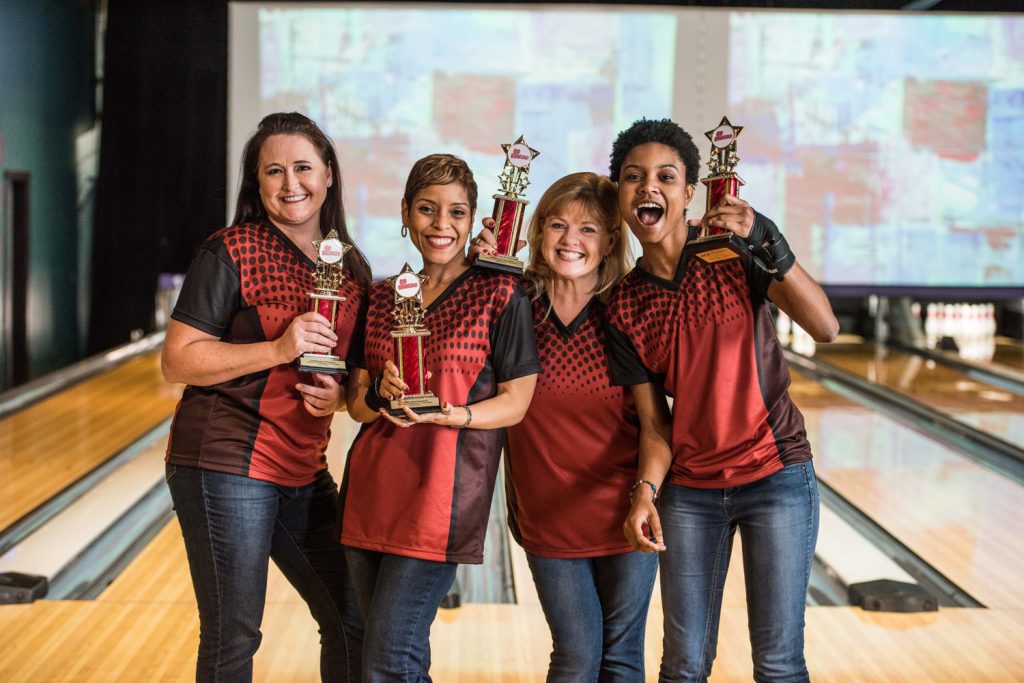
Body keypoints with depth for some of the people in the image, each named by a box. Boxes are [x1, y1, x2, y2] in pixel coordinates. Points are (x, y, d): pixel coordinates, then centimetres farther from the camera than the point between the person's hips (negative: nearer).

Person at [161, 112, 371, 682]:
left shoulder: (350, 269, 9)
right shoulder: (231, 254, -9)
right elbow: (178, 362, -13)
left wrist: (338, 393, -5)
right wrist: (278, 349, -22)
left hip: (306, 470, 6)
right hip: (227, 464, -6)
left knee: (353, 619, 13)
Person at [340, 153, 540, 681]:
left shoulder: (498, 294, -4)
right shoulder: (383, 297, 11)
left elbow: (515, 402, -5)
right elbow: (356, 402, 10)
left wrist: (444, 413, -21)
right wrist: (381, 392, -13)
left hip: (440, 498, -5)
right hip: (370, 494, 6)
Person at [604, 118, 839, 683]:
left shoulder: (733, 249, -8)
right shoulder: (624, 306, 0)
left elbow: (824, 327, -21)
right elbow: (654, 420, 0)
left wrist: (769, 244, -32)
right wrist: (645, 492, -18)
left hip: (775, 475, -3)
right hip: (689, 491, 3)